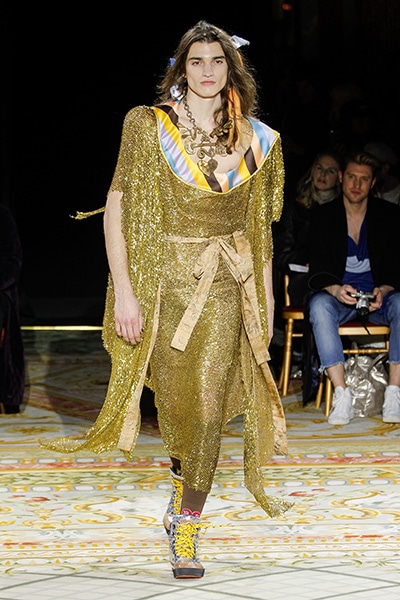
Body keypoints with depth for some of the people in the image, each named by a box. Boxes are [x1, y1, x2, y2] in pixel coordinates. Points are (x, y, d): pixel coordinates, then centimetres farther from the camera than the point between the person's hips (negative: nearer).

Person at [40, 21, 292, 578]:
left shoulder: (256, 139, 7)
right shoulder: (149, 126, -2)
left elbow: (261, 226, 13)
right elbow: (116, 208, -5)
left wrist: (266, 300, 11)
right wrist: (124, 291, -12)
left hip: (228, 285, 1)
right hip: (165, 278, -1)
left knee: (207, 405, -8)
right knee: (174, 400, 3)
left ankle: (186, 527, -1)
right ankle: (184, 480, 34)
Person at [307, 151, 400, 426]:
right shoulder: (324, 217, 2)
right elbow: (318, 270, -5)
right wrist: (336, 289, -29)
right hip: (339, 292, 0)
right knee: (319, 305, -35)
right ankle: (341, 394, -38)